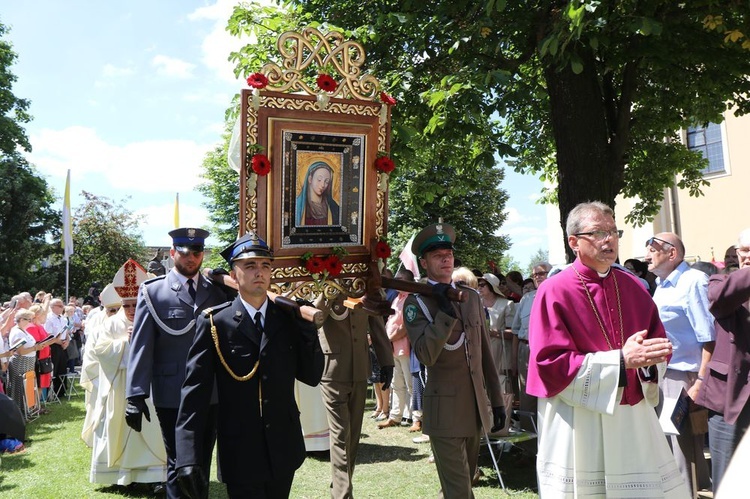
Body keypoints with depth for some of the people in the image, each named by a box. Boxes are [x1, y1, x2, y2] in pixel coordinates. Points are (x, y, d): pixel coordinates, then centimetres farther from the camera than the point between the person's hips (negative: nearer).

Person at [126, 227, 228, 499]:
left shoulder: (217, 290, 4)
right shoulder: (153, 291, -2)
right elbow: (141, 345, -6)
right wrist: (136, 395, -11)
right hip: (171, 395, -3)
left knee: (202, 463, 17)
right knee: (178, 464, 10)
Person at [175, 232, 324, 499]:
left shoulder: (289, 318, 1)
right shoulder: (214, 322, -8)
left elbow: (312, 377, 1)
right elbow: (194, 391, -10)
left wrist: (308, 327, -11)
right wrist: (188, 458, -17)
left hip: (284, 450, 4)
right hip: (240, 456, -3)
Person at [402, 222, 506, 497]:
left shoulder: (471, 297, 8)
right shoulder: (416, 303, -8)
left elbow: (485, 353, 11)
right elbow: (426, 356, -22)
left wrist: (497, 400, 11)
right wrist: (445, 310, -26)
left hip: (477, 407, 6)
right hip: (445, 410, -6)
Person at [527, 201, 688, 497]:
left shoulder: (633, 286, 8)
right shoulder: (555, 292, -10)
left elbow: (660, 344, 12)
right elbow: (550, 364, -16)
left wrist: (650, 359, -12)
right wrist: (620, 360, -20)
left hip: (635, 419, 5)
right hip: (578, 426, -5)